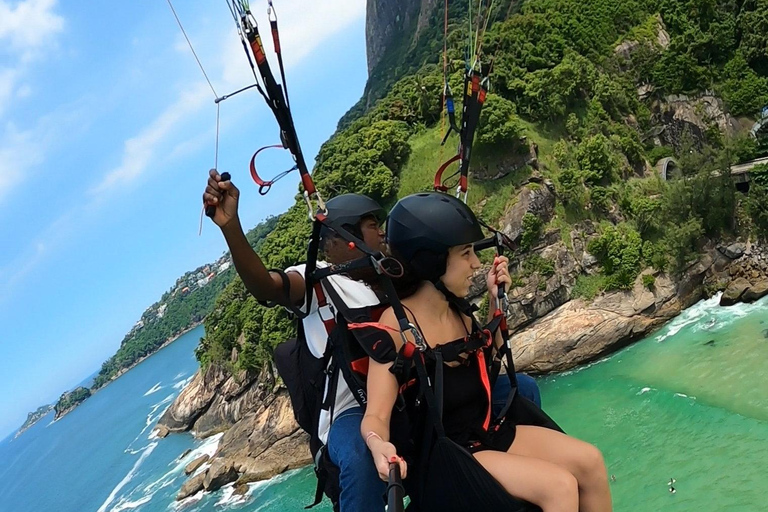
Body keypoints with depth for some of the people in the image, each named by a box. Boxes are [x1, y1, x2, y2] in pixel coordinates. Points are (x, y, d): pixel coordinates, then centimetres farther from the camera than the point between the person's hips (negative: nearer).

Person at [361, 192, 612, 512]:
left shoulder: (458, 312, 2)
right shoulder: (396, 324, -20)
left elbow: (490, 359, 20)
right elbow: (376, 415, -24)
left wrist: (495, 301, 5)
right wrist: (379, 446, -48)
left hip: (491, 433, 7)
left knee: (590, 461, -2)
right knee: (560, 486, -21)